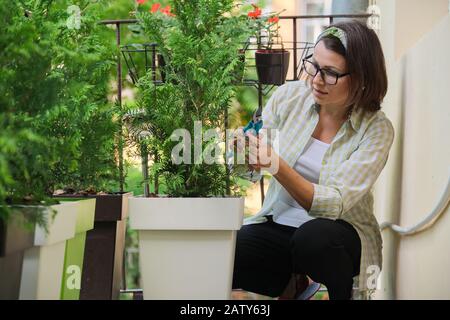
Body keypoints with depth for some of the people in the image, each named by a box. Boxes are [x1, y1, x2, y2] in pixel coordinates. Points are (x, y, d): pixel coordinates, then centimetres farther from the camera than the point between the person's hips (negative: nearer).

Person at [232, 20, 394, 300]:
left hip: (341, 235, -2)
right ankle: (295, 283, 2)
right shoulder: (290, 96, -3)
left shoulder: (376, 129, -12)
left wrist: (278, 166, -36)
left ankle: (343, 293, -5)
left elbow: (334, 204, -22)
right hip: (277, 226, 3)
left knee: (313, 236, -39)